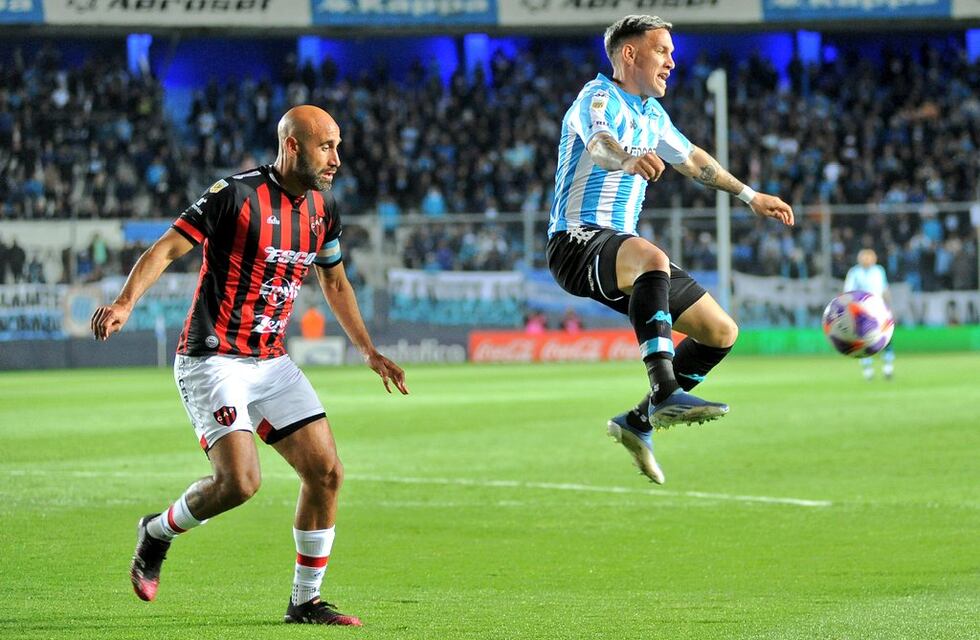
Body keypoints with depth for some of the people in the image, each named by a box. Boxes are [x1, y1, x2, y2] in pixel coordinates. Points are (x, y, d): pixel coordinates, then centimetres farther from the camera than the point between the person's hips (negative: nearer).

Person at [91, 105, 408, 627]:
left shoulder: (324, 208, 8)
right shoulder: (236, 194, -14)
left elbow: (334, 282, 24)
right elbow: (166, 249, -16)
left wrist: (369, 352, 23)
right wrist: (125, 302, -31)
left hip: (271, 363, 7)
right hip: (212, 360, -7)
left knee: (326, 471, -3)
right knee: (239, 480, -21)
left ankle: (305, 602, 10)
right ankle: (156, 534, 9)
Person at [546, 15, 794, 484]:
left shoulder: (651, 113, 18)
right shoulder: (599, 97, -10)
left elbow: (690, 158, 35)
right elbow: (598, 140, -34)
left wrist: (749, 196, 42)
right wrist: (628, 160, -56)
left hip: (619, 245, 9)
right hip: (577, 241, -9)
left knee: (722, 332, 6)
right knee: (651, 257, -42)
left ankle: (638, 423, 15)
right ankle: (665, 393, -49)